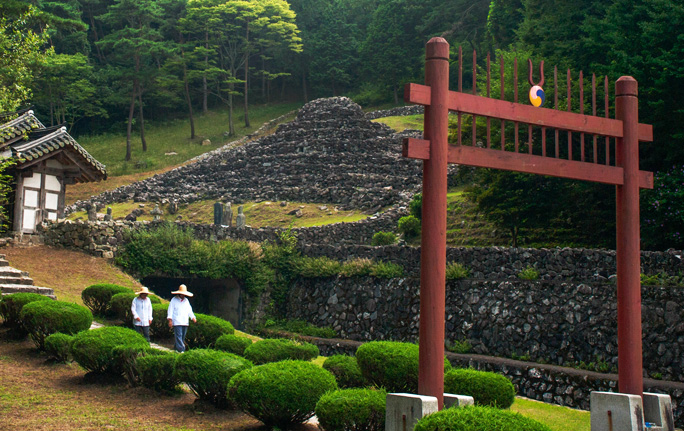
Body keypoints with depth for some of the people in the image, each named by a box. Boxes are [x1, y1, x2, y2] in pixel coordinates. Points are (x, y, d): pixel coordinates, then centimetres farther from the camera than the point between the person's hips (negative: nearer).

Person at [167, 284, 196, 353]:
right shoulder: (174, 300, 1)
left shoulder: (186, 300, 17)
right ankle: (181, 349, -17)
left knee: (183, 337, 6)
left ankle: (178, 349, 14)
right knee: (179, 336, -12)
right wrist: (170, 320, -10)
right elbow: (170, 310, -1)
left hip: (185, 322, 6)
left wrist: (193, 317, 5)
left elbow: (189, 310, 20)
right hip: (177, 322, -6)